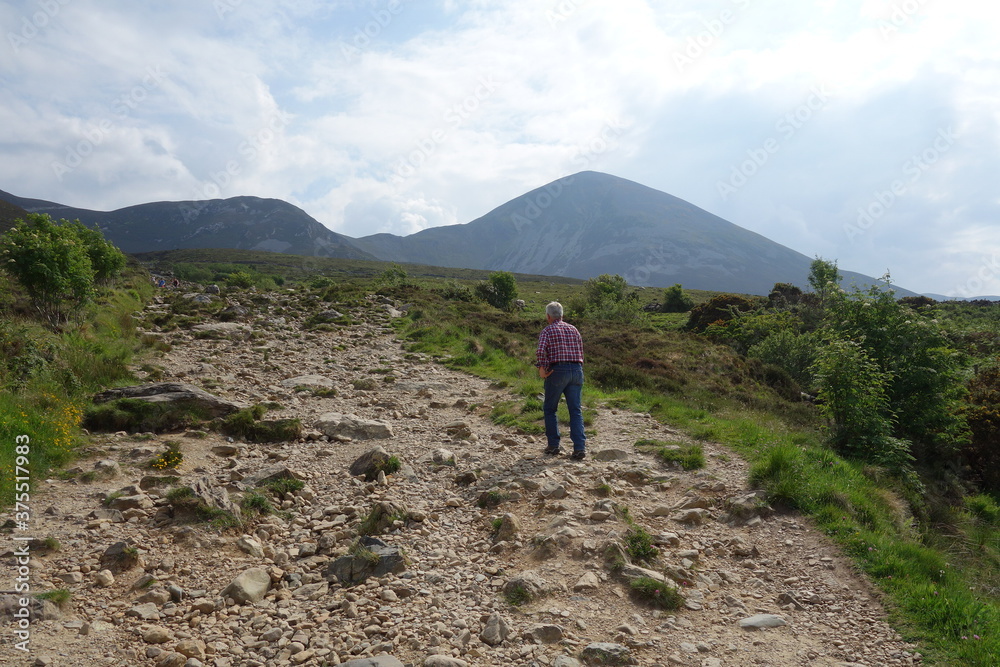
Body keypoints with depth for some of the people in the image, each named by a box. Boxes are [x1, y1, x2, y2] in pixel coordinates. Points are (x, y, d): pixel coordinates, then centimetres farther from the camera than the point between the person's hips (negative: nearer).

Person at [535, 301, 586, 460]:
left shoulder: (548, 330, 1)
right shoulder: (573, 329, 16)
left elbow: (540, 351, -16)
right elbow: (581, 352, 13)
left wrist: (541, 369, -7)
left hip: (558, 371, -4)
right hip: (577, 370, 4)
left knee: (549, 409, 12)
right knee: (576, 410, 5)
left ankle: (553, 445, 13)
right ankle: (580, 447, -5)